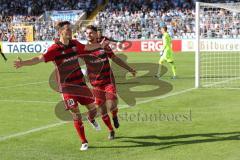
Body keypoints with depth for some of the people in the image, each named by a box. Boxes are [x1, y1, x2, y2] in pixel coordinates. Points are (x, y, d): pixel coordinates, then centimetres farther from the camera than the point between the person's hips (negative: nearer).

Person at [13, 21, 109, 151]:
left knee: (92, 108, 11)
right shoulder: (55, 48, -16)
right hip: (66, 86, -5)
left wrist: (100, 45, 35)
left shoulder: (74, 44, 2)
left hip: (80, 83, 5)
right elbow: (40, 58, -27)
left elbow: (87, 47, 22)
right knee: (76, 114, -5)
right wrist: (23, 63, -41)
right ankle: (84, 142, 9)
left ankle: (92, 119, 49)